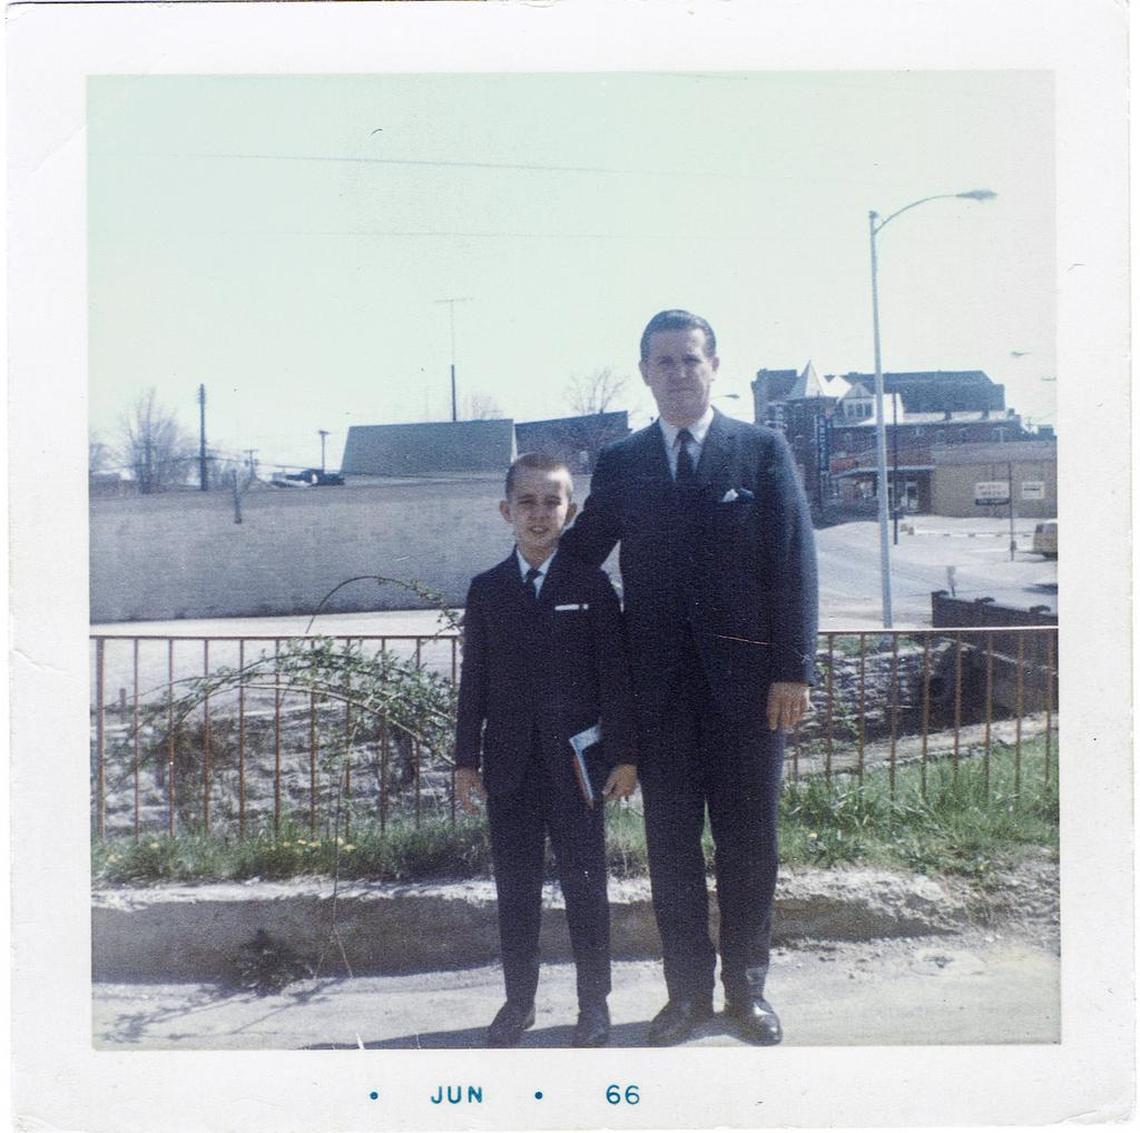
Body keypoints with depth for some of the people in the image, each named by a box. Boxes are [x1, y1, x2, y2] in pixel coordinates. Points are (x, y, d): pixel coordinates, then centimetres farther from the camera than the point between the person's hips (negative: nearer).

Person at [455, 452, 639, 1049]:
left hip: (575, 761, -2)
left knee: (584, 883, 8)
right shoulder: (486, 589, 4)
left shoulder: (591, 584, -1)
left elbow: (615, 674, -2)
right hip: (510, 763, 2)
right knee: (514, 887, 11)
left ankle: (594, 1002, 23)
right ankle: (518, 1000, 26)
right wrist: (466, 759, 4)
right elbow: (474, 679, 5)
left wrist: (624, 754, -5)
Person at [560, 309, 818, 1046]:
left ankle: (747, 988, 26)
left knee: (748, 840, 9)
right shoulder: (621, 463, 8)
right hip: (660, 680, 2)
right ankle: (688, 990, 24)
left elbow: (794, 564, -2)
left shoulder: (763, 451, 2)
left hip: (746, 675, -1)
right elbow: (580, 554, 10)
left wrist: (794, 669, -8)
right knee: (671, 841, 9)